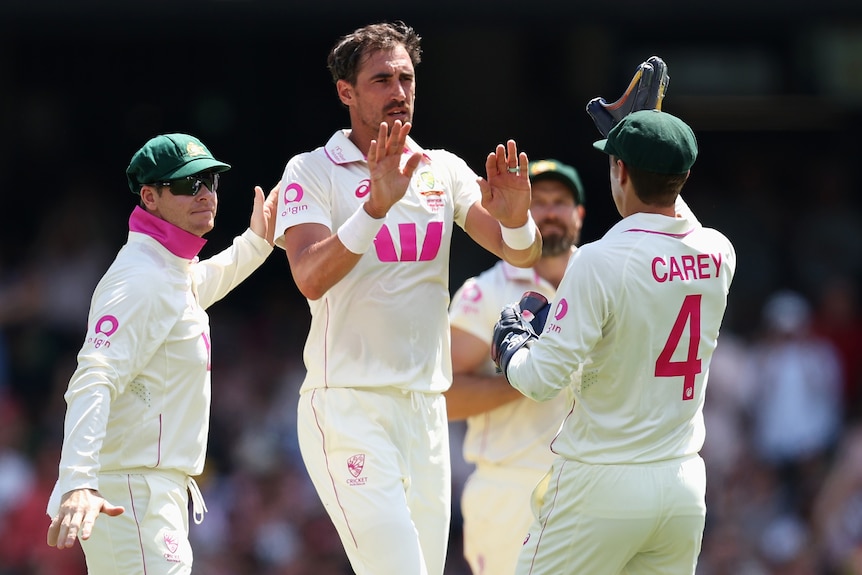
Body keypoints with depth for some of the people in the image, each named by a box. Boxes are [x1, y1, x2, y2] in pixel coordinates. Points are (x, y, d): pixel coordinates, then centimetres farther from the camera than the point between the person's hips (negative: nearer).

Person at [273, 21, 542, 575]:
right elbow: (311, 278, -18)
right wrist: (378, 205, -31)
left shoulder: (444, 170, 11)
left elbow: (523, 254, 2)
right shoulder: (312, 171, -2)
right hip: (347, 407, -6)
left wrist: (515, 217, -21)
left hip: (426, 409, 6)